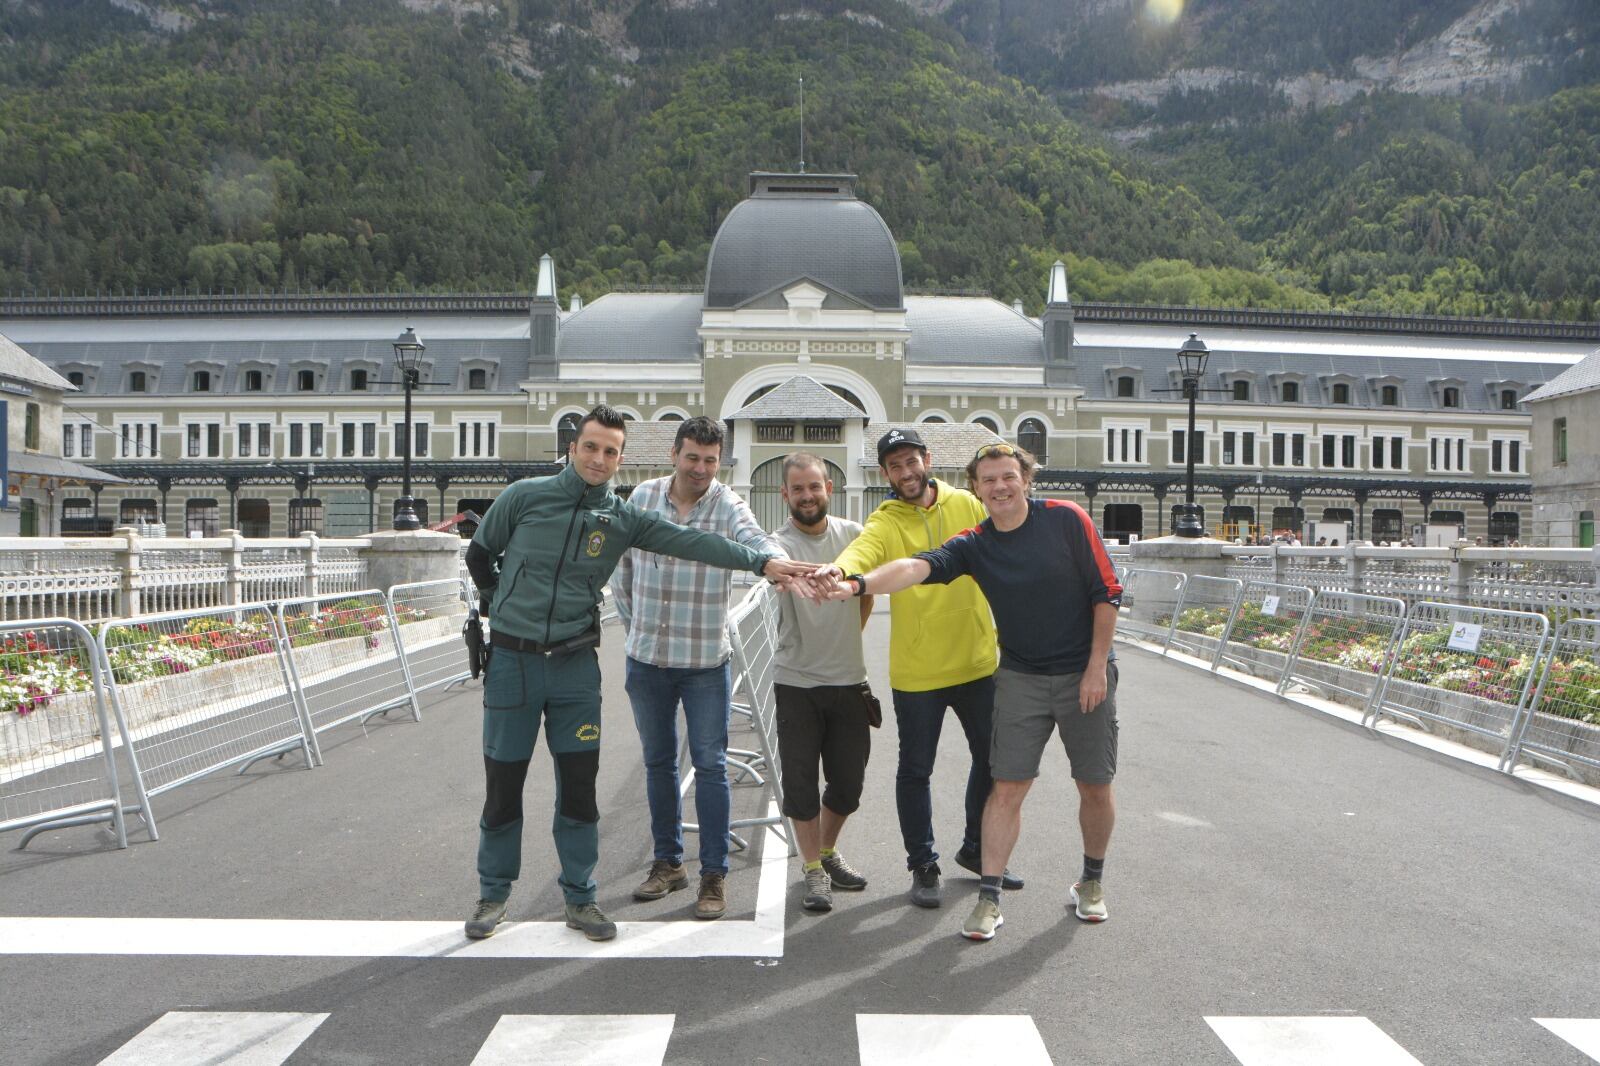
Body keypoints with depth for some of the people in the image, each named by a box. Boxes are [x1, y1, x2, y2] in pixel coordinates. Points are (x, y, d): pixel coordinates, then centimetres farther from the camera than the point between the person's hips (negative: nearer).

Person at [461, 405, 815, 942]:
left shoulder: (623, 518, 1)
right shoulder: (525, 496, -4)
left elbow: (691, 542, -10)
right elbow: (479, 554, 10)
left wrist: (761, 561, -20)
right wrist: (504, 606, 11)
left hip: (576, 663, 1)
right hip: (512, 660, -1)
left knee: (579, 786, 4)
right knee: (503, 785, 7)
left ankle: (580, 899, 20)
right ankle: (493, 895, 25)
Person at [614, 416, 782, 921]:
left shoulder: (727, 505, -8)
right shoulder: (642, 497, 1)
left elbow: (754, 539, -30)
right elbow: (621, 565, 12)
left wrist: (779, 563, -52)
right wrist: (633, 623, 10)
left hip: (706, 660, -3)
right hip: (647, 657, 3)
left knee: (710, 765, 0)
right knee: (658, 762, 14)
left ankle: (714, 874, 10)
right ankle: (668, 862, 29)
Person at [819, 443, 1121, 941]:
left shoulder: (1067, 520, -9)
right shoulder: (974, 545, -4)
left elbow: (1106, 592, -5)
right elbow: (917, 567, -22)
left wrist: (1097, 667, -7)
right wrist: (860, 583, -41)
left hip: (1085, 675, -1)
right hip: (1021, 679, 1)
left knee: (1095, 787, 8)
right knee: (1007, 787, -3)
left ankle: (1092, 882, 31)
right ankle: (989, 898, 5)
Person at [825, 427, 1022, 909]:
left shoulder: (964, 504, 1)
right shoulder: (885, 522, -8)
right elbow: (863, 550, -30)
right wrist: (838, 568, -54)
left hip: (977, 661, 4)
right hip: (917, 671, -3)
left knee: (992, 759, 16)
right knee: (916, 771, 5)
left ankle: (977, 849, 36)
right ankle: (923, 866, 22)